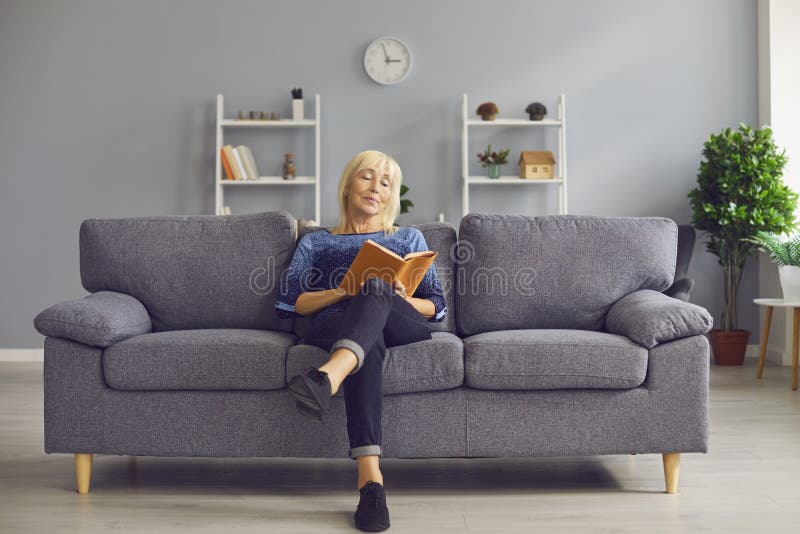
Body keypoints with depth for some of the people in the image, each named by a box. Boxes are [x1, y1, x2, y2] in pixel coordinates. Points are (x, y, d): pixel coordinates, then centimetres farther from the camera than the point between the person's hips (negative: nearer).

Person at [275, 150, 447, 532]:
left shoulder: (409, 238, 29)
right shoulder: (316, 243, 27)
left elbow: (436, 308, 18)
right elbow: (293, 304, 10)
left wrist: (402, 297, -5)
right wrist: (345, 290, -7)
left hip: (403, 328, 1)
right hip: (331, 330, -1)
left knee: (376, 290, -36)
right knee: (369, 341, -40)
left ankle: (327, 379, -67)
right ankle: (370, 479, -56)